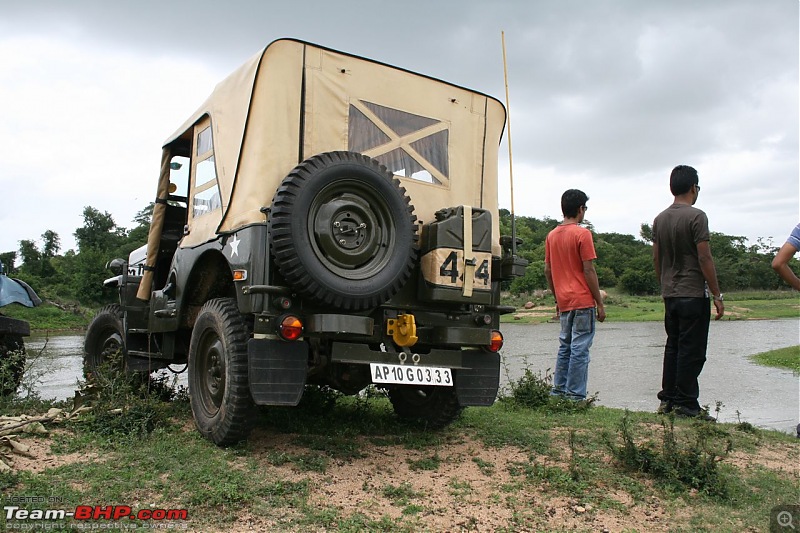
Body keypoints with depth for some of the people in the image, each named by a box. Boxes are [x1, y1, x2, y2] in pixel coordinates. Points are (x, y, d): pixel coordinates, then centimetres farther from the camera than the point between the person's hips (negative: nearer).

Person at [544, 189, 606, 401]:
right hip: (583, 301, -7)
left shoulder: (551, 235, 10)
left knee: (565, 347, 15)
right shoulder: (582, 234, -10)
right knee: (580, 349, -2)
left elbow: (547, 270, 12)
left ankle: (558, 391, 18)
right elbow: (589, 271, -13)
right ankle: (575, 396, 2)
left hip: (564, 302, 7)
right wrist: (600, 303, -7)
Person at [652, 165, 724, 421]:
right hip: (693, 294, -7)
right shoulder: (696, 216, -12)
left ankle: (667, 399, 19)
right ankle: (685, 403, 3)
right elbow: (705, 259, -15)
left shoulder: (660, 219, 9)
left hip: (670, 295, 7)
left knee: (673, 347, 14)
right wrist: (717, 296, -9)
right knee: (692, 351, -1)